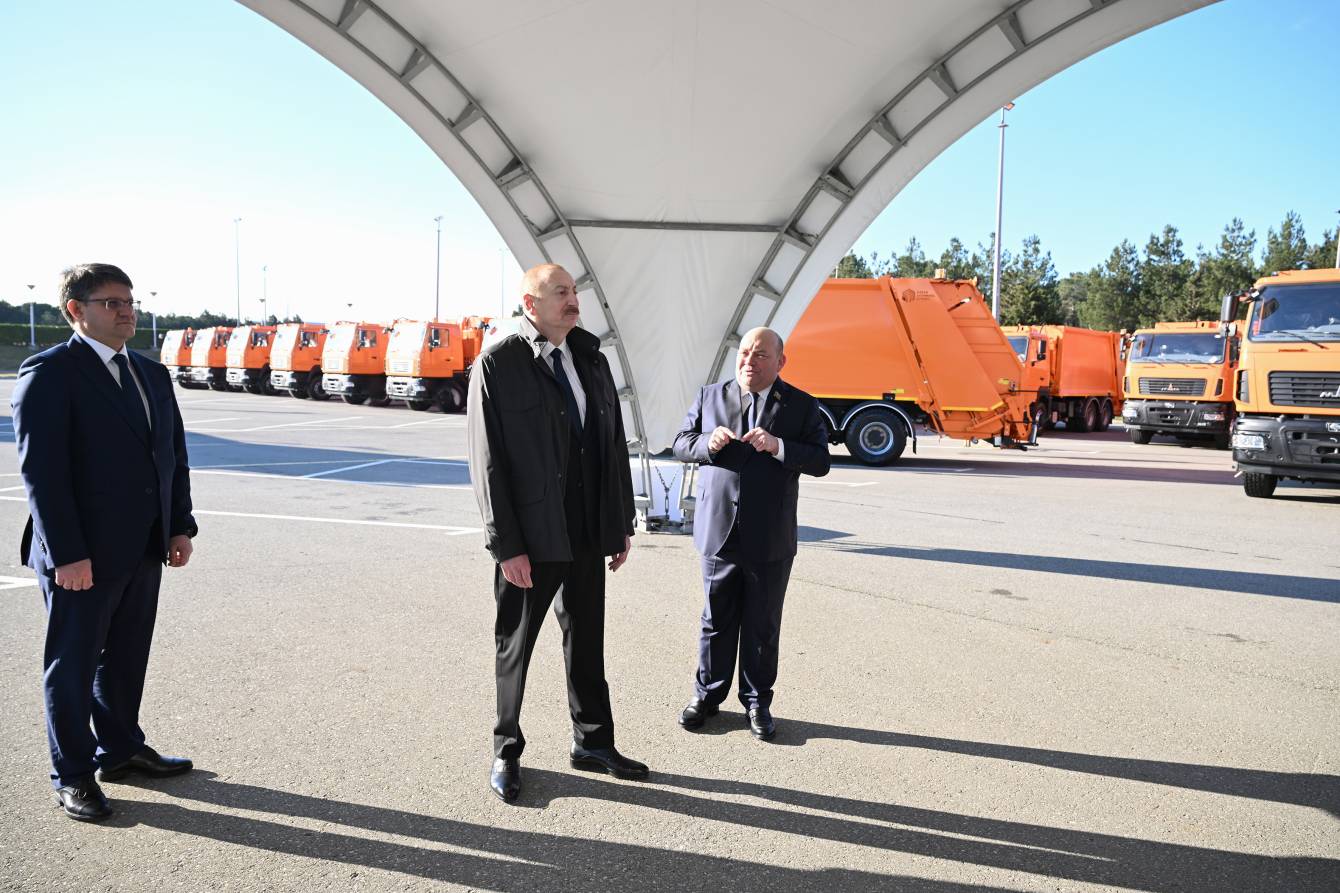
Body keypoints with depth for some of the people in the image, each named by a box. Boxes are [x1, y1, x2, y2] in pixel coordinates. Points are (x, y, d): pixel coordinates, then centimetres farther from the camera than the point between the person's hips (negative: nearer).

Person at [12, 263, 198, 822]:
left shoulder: (152, 375, 11)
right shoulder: (49, 373, -11)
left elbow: (174, 456, 14)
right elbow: (40, 468, -16)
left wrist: (179, 527, 7)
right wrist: (67, 554, -19)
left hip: (143, 551, 7)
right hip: (83, 556, -7)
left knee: (127, 659, 18)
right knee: (73, 666, 7)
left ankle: (120, 749, 34)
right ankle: (72, 775, 20)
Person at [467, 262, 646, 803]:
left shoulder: (592, 360, 6)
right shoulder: (498, 363, -10)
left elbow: (615, 447, 9)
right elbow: (487, 461, -12)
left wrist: (621, 523, 7)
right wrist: (506, 545, -15)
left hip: (588, 534, 5)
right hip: (530, 537, -5)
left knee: (586, 641, 16)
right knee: (515, 646, 12)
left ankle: (593, 743, 32)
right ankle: (507, 751, 29)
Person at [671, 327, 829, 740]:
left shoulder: (802, 406, 1)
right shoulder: (710, 396, 7)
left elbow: (820, 462, -6)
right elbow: (680, 445, 7)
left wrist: (778, 446, -22)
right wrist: (708, 443, -15)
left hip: (770, 539, -1)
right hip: (718, 531, 1)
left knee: (763, 627, 9)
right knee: (716, 620, 12)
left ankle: (757, 702, 23)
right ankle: (707, 694, 27)